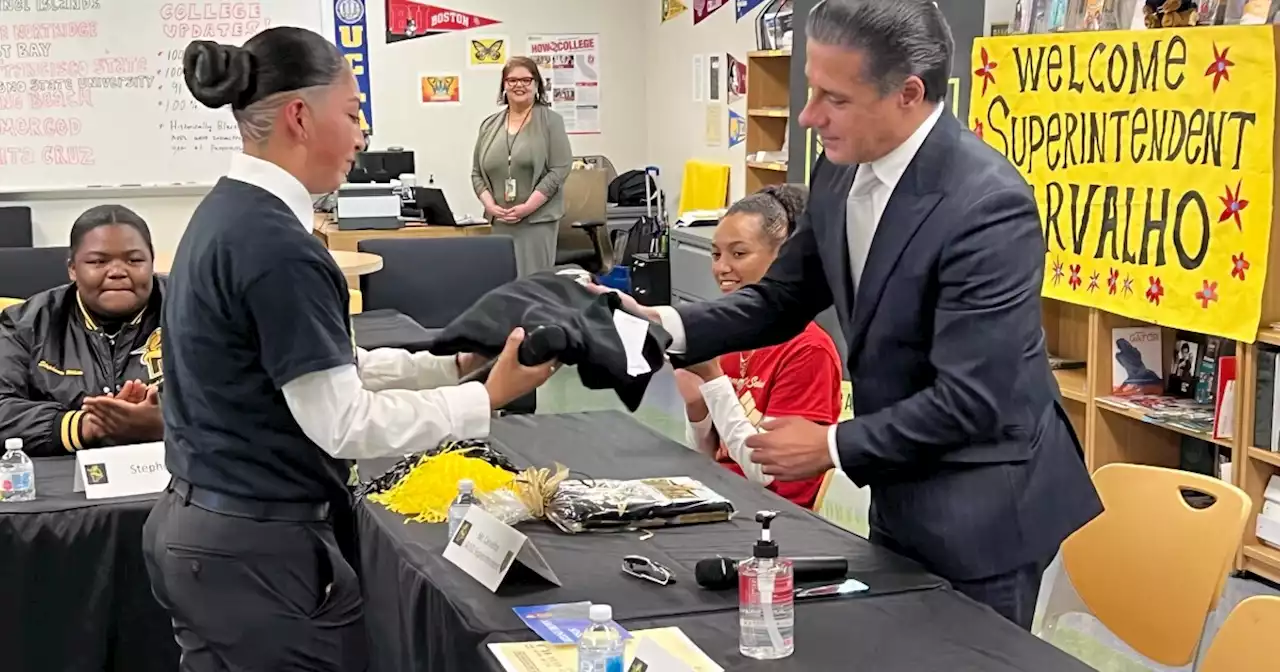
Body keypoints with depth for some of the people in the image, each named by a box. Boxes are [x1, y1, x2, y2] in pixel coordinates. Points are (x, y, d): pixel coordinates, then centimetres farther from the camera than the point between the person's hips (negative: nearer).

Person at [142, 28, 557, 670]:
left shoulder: (228, 211, 7)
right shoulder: (274, 244, -22)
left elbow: (325, 368, 11)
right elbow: (341, 422, -21)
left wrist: (456, 361, 6)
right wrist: (490, 396, -13)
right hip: (256, 549, -9)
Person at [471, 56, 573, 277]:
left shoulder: (550, 121, 0)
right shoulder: (489, 125, 12)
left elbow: (559, 170, -7)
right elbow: (477, 173, 14)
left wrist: (528, 207, -13)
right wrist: (490, 205, -3)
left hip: (538, 219, -4)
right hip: (499, 220, 4)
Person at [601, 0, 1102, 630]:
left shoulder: (988, 205, -28)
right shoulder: (843, 171, -3)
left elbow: (969, 401, -27)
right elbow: (782, 300, 7)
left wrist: (833, 445, -18)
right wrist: (667, 326, -9)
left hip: (980, 505, -8)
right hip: (900, 490, 8)